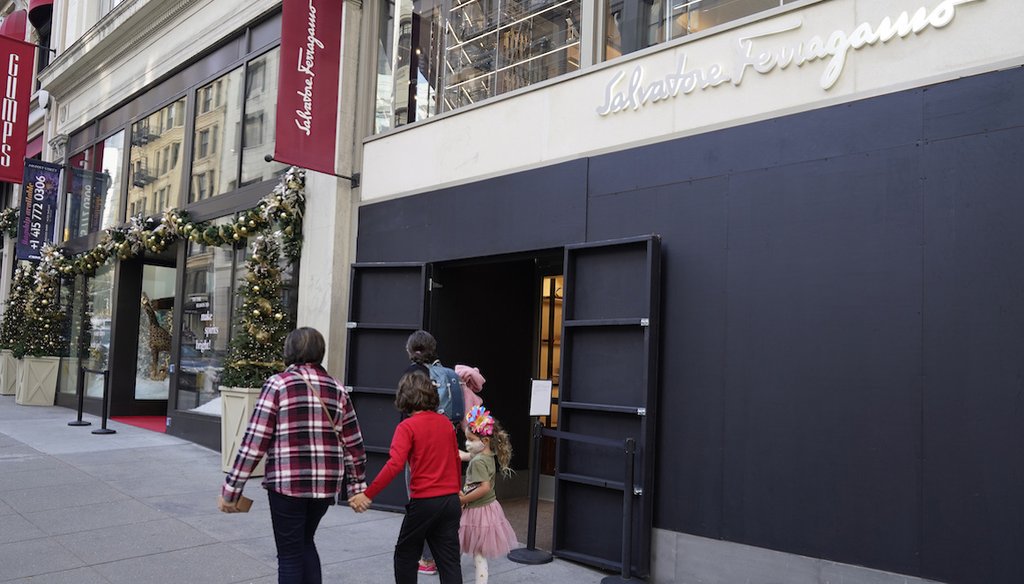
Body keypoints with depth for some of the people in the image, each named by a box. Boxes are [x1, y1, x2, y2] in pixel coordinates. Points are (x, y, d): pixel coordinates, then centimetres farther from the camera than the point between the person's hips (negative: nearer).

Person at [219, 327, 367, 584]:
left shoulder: (278, 384, -5)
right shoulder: (337, 388, 7)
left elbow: (254, 441, -9)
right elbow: (353, 444, 10)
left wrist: (230, 490, -5)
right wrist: (358, 487, 20)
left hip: (287, 483, -4)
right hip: (326, 485, 4)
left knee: (290, 554, 10)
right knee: (305, 542, 26)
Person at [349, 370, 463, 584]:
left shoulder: (407, 427, -10)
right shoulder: (445, 422, 6)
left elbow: (394, 465, -22)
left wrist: (368, 495, -20)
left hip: (424, 502, -5)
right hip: (451, 501, 5)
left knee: (405, 554, 16)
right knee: (449, 560, 7)